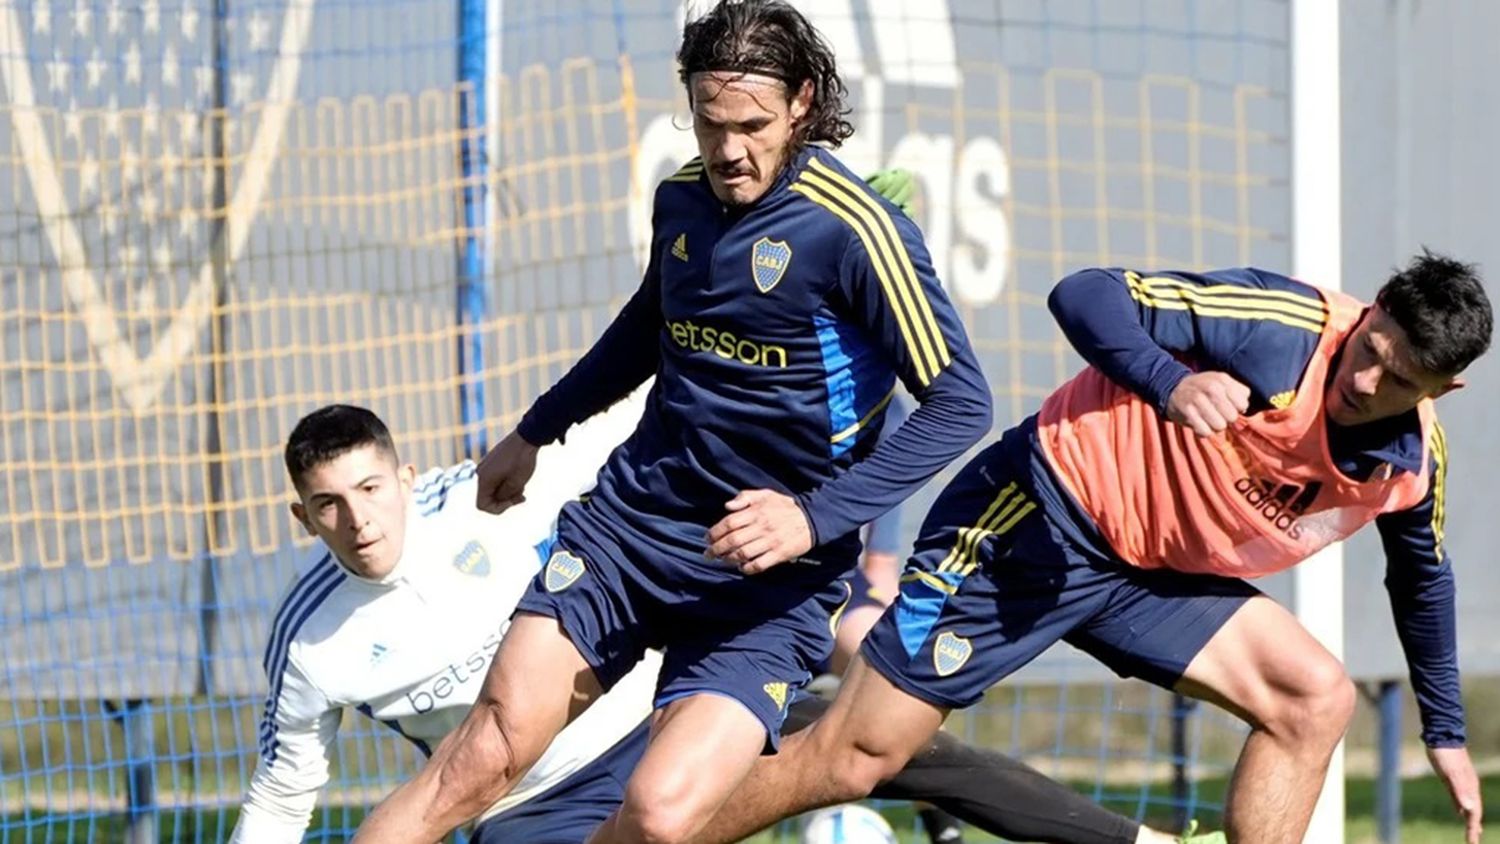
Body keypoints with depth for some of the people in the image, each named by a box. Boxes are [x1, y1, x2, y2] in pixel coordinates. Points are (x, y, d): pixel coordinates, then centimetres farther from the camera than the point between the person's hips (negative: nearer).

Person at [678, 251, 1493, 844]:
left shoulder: (1413, 463, -2)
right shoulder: (1286, 334, -25)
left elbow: (1423, 578, 20)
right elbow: (1087, 296, -28)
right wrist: (1172, 384, -45)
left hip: (1152, 573, 7)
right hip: (1045, 515, -7)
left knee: (1316, 698, -8)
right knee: (854, 756, -11)